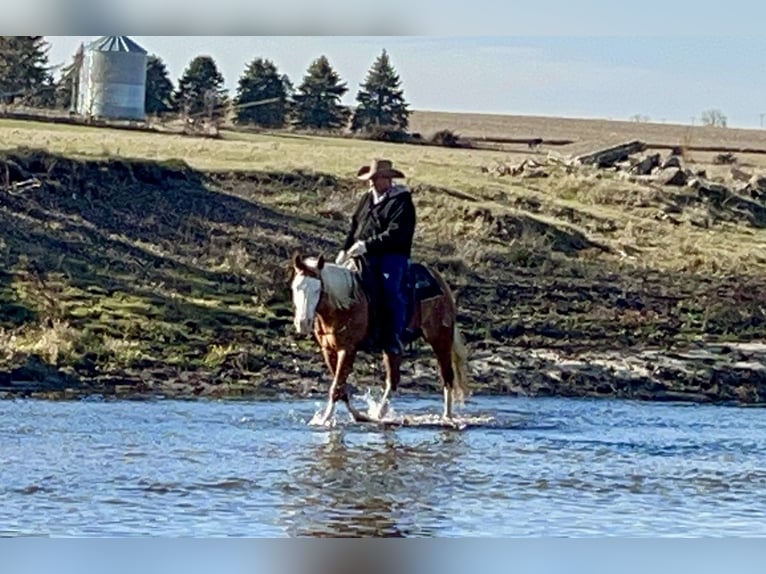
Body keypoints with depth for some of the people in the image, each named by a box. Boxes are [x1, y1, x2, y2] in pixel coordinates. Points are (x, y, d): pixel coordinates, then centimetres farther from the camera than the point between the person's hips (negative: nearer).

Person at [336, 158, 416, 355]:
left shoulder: (402, 202, -6)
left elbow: (395, 234, -16)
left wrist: (367, 245, -21)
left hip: (392, 256, -6)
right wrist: (345, 249, 5)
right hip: (365, 257, 6)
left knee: (391, 291, -25)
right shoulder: (366, 199, 18)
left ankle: (393, 338, -22)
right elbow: (354, 226, 21)